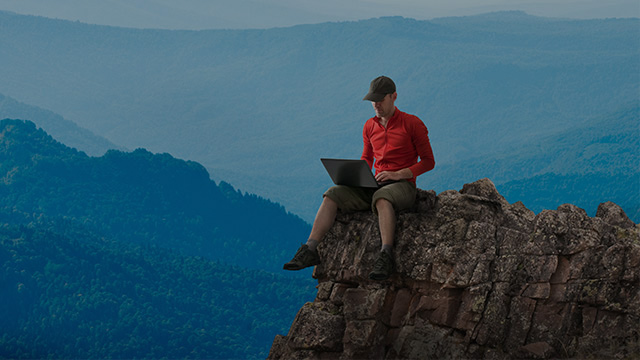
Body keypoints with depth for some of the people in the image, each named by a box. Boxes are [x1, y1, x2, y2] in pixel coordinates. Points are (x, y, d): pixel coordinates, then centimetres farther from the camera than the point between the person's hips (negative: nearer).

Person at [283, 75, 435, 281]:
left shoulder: (412, 124, -1)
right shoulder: (370, 127, 15)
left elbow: (428, 161, -2)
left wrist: (398, 174, -16)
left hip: (403, 186, -5)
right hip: (374, 186, 6)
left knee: (382, 198, -41)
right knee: (333, 195, -18)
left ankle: (386, 256, -52)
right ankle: (310, 251, -27)